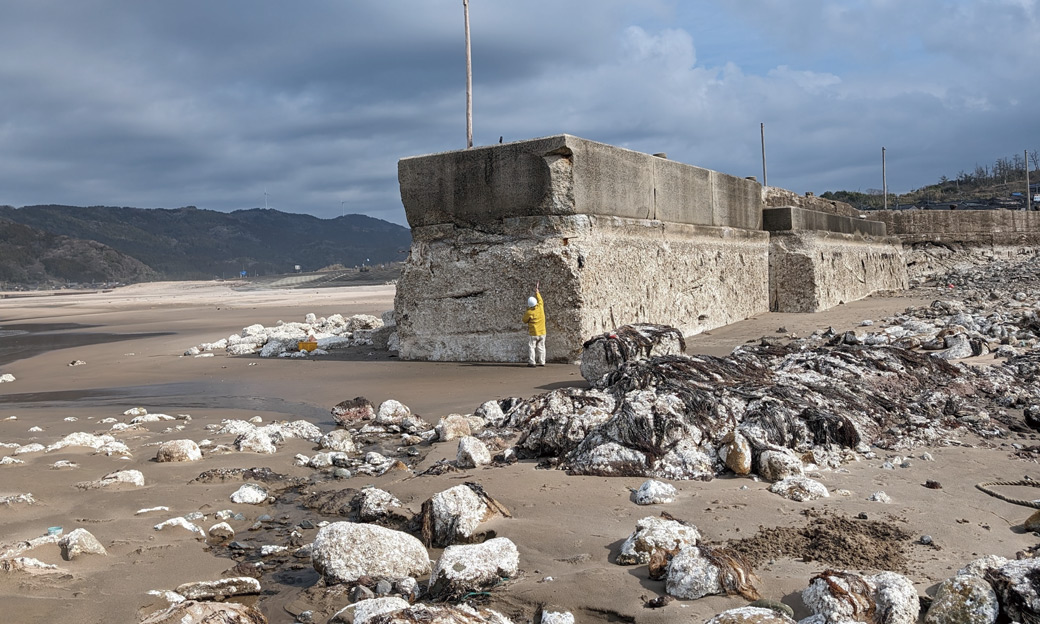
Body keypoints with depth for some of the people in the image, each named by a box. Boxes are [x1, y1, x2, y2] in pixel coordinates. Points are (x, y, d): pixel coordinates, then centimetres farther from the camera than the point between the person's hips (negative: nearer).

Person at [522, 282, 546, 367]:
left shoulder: (529, 313, -15)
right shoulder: (540, 307, -5)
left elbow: (524, 321, -1)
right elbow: (540, 299, 15)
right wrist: (537, 290, 27)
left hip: (533, 333, -5)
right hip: (542, 332, 5)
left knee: (531, 347, 1)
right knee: (541, 347, 8)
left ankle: (531, 362, -4)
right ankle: (542, 362, 8)